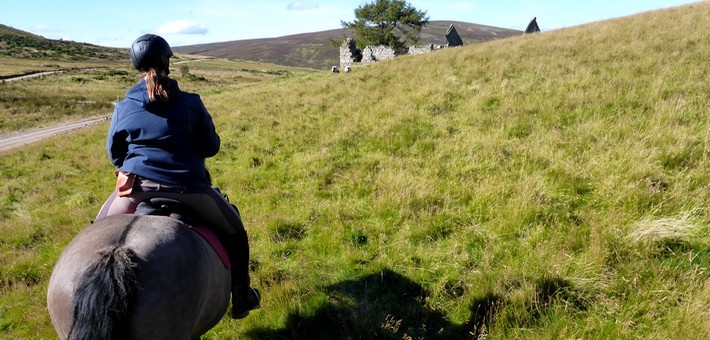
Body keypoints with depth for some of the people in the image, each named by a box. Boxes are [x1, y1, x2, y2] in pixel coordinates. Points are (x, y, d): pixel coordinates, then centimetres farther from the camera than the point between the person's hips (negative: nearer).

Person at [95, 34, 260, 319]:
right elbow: (211, 146, 4)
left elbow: (114, 151, 13)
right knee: (234, 230, 21)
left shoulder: (123, 107, 4)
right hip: (189, 189, -2)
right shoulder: (190, 103, -1)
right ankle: (241, 297, 29)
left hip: (136, 188, 2)